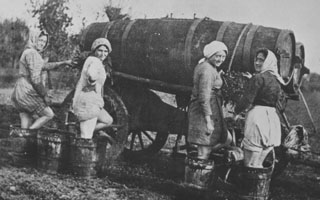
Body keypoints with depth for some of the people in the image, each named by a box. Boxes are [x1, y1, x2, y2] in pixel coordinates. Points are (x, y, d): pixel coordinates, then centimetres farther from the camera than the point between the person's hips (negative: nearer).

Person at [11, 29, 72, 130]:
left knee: (26, 124, 10)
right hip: (27, 93, -9)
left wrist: (64, 63, 30)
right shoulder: (32, 53, -14)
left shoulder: (28, 52, 18)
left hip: (18, 93, 9)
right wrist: (45, 95, -12)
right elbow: (35, 79, -20)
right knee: (49, 114, 3)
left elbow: (45, 66, 30)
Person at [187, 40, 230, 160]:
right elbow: (204, 97, -24)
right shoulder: (207, 70, -17)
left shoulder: (201, 65, 14)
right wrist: (208, 121, -25)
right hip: (206, 111, -10)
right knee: (204, 150, -6)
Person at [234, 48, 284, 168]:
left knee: (250, 165, -1)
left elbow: (247, 99, -15)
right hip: (272, 118, 8)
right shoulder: (276, 80, 14)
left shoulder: (258, 78, -11)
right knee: (258, 164, 18)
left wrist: (237, 111, 4)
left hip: (258, 116, -8)